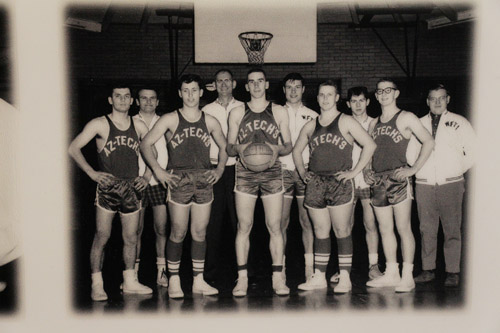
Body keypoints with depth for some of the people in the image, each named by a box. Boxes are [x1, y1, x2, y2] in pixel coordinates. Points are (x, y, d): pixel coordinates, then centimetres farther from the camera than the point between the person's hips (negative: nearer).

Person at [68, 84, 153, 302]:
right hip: (108, 187, -4)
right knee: (102, 236, -5)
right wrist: (92, 173, -10)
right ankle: (97, 284, 6)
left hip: (132, 188, 4)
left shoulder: (139, 126, 10)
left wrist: (147, 176, 9)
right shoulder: (100, 124, -1)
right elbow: (73, 148, -3)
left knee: (131, 238, 9)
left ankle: (130, 282, 20)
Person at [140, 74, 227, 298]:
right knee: (178, 232, -3)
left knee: (200, 232, 7)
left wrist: (220, 169, 9)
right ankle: (174, 281, 8)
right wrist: (157, 169, -8)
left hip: (204, 180, 3)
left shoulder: (210, 122, 11)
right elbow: (145, 144, 1)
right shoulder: (170, 120, 2)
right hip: (178, 180, -3)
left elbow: (224, 147, 23)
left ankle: (199, 281, 16)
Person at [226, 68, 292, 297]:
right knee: (244, 226, -2)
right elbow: (229, 147, 10)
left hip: (272, 172, 0)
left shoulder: (279, 112, 11)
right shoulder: (237, 113, 11)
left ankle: (278, 278, 6)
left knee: (274, 226, -1)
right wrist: (238, 149, -12)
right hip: (245, 173, 0)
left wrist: (277, 150, -11)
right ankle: (242, 278, 5)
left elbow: (289, 146, 11)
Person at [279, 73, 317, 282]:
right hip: (282, 171, 0)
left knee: (307, 221, 0)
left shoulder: (312, 116, 12)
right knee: (281, 221, -2)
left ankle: (310, 267, 6)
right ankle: (280, 267, 4)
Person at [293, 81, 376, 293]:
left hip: (339, 183, -4)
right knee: (320, 232, 8)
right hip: (315, 184, 4)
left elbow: (370, 145, -4)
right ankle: (319, 277, 14)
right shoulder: (310, 126, 14)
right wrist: (302, 172, 13)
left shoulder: (346, 122, 1)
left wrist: (355, 171, -8)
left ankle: (345, 278, 3)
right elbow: (296, 150, 27)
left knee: (342, 231, -3)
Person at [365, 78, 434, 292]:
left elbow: (428, 141, -4)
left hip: (398, 179, -6)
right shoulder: (374, 123, 18)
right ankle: (391, 274, 16)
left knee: (403, 229, -5)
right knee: (385, 230, 8)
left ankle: (407, 277, 1)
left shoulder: (406, 118, 0)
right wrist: (366, 171, 11)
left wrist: (414, 168, -10)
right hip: (378, 181, 6)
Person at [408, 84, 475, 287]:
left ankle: (452, 273, 4)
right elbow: (410, 152, 17)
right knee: (427, 230, 5)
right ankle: (428, 270, 13)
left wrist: (460, 169, 5)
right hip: (424, 185, 2)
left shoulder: (458, 122, 6)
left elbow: (474, 149, 6)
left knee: (452, 230, -2)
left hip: (450, 184, -2)